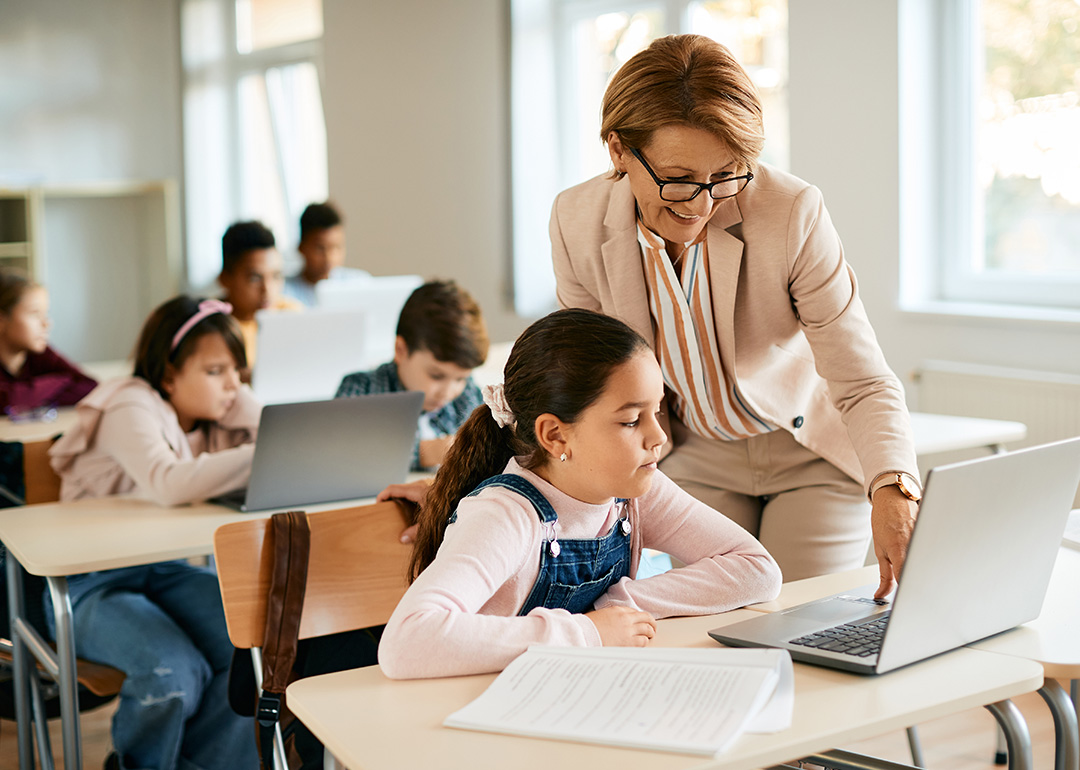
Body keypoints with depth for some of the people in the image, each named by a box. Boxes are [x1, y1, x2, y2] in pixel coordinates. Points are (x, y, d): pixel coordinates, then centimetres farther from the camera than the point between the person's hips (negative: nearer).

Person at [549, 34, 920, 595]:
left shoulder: (793, 213, -28)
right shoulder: (577, 222, -18)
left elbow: (864, 384, -26)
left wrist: (892, 491, -43)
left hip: (812, 458, -2)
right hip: (698, 459, 2)